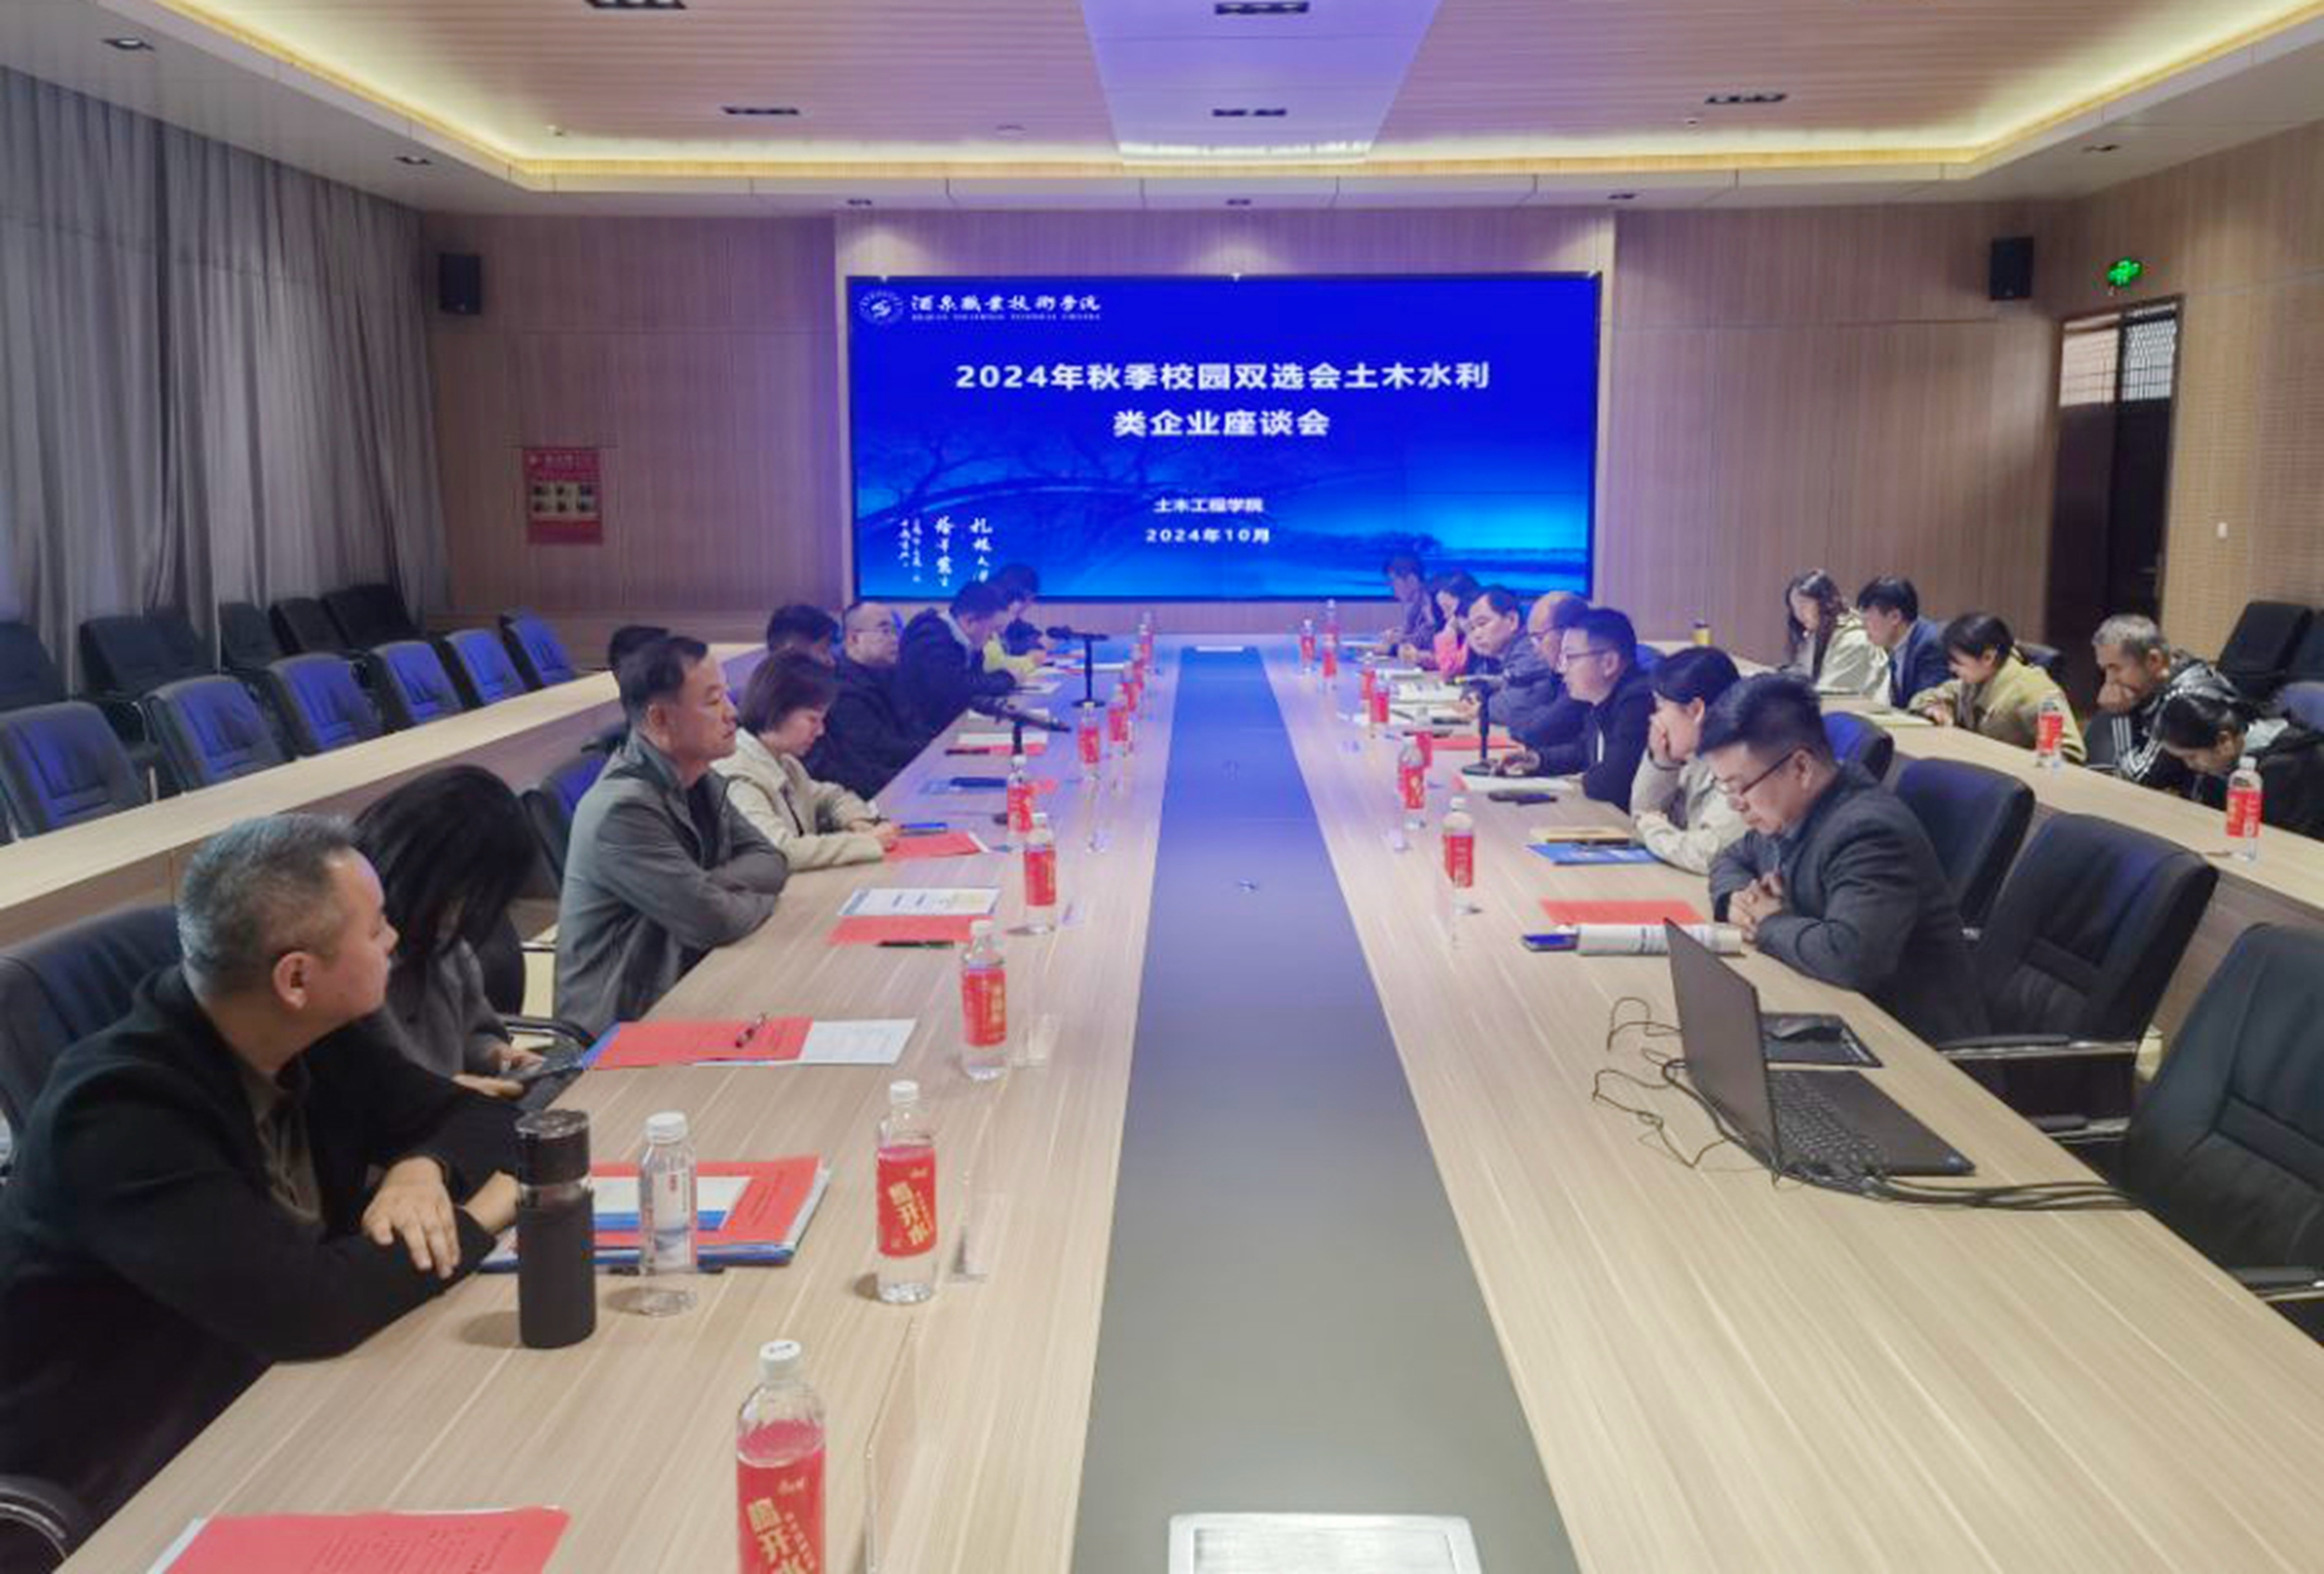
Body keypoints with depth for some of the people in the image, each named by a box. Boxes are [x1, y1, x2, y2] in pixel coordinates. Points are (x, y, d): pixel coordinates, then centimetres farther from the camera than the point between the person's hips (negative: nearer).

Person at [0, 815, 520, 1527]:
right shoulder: (120, 1114, -27)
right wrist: (479, 1217, -19)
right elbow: (303, 1308, -34)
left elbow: (479, 1115, 4)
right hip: (129, 1483, -7)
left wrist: (424, 1169, -18)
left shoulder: (314, 1037, -5)